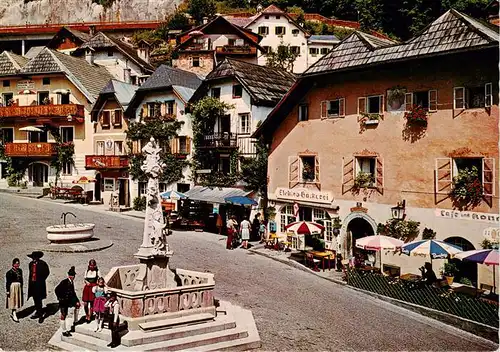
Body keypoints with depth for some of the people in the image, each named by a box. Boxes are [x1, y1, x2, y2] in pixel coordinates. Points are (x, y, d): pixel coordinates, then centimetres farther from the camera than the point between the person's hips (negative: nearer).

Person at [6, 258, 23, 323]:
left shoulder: (20, 270, 4)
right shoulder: (9, 272, -14)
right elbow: (7, 282, -12)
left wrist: (21, 287, 15)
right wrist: (7, 290, -13)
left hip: (19, 286, 6)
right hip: (13, 286, -6)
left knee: (17, 300, 14)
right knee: (13, 301, 0)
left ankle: (12, 314, 31)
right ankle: (14, 316, 6)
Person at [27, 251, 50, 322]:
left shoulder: (42, 264, -11)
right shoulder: (31, 264, 4)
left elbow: (47, 272, 0)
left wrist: (41, 279, -2)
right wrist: (31, 280, 9)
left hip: (39, 284, -6)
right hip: (32, 284, 6)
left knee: (39, 299, -7)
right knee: (35, 299, 15)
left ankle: (40, 315, -2)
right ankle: (38, 312, 28)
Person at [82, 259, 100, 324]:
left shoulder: (97, 271, 1)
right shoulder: (87, 271, 9)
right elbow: (84, 279, 15)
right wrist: (86, 282, -5)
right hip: (87, 287, 2)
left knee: (91, 303, 1)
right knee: (85, 303, 0)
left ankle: (89, 317, 13)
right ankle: (86, 315, 25)